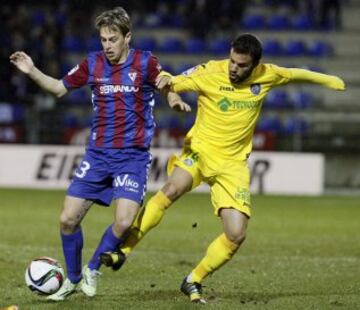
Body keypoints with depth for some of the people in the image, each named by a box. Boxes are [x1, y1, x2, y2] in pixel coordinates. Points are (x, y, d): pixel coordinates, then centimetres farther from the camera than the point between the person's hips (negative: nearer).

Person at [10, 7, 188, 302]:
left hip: (133, 156, -3)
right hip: (98, 154, 3)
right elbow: (59, 87, 15)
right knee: (68, 219, -2)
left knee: (123, 222, -18)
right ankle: (73, 278, 21)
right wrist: (32, 72, 1)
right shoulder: (93, 63, 2)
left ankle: (93, 269, 10)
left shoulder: (145, 62, -7)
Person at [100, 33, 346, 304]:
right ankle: (123, 252, -28)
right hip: (200, 150, -3)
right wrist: (167, 81, -40)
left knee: (236, 235, -9)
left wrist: (327, 80, 25)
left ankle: (193, 282, 12)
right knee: (171, 190, -33)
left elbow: (295, 74, 16)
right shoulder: (211, 73, -12)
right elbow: (175, 84, -16)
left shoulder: (266, 76, -3)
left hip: (233, 163, 3)